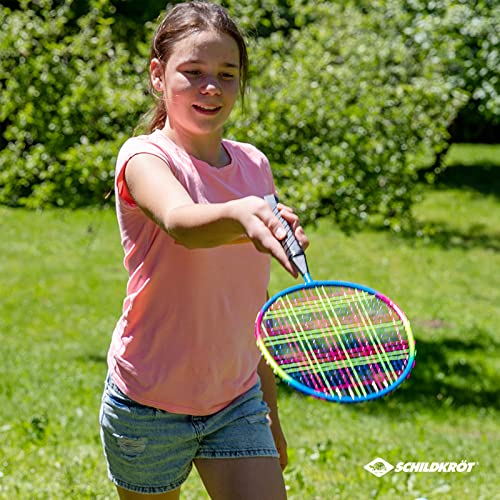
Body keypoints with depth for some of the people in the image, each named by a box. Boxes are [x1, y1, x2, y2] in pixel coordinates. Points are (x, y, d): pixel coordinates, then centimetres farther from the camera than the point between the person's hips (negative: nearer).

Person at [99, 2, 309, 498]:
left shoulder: (254, 165, 3)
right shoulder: (144, 158, -14)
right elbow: (180, 222, -39)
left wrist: (270, 409, 15)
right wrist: (241, 213, -60)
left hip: (238, 401, 4)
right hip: (150, 406, -4)